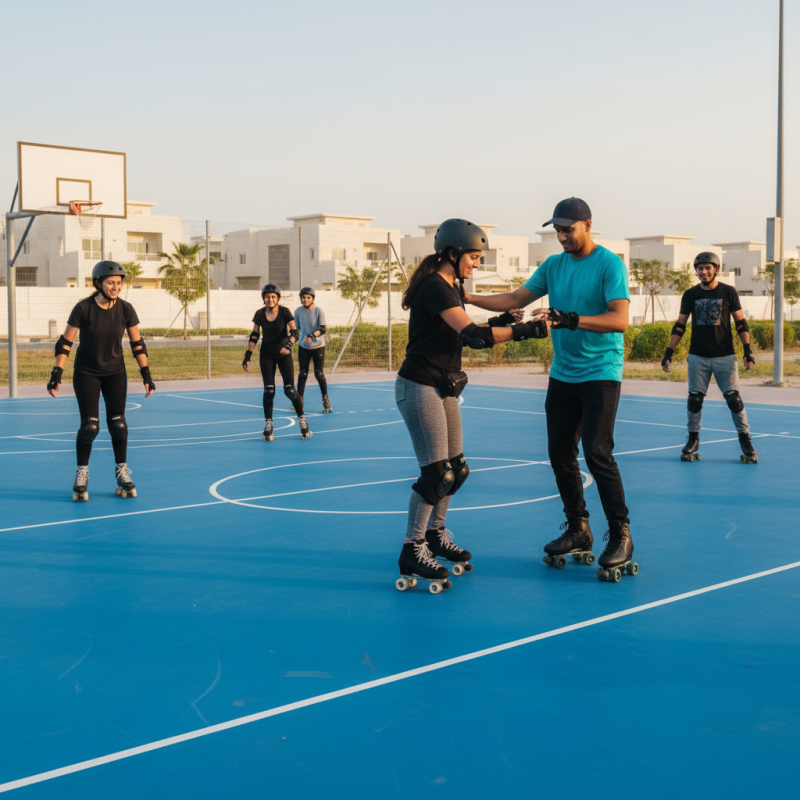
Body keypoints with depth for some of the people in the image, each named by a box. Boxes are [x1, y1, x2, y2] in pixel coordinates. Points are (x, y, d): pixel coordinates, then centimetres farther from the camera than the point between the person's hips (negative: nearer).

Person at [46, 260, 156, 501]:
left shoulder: (125, 309, -10)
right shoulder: (84, 309, -16)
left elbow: (137, 344, -1)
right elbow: (65, 342, -10)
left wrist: (146, 376, -4)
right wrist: (56, 375, -15)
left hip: (115, 372, 2)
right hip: (86, 373, -2)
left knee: (117, 423, -5)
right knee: (90, 425, -8)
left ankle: (122, 475, 9)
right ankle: (81, 476, 9)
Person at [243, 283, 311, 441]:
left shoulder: (284, 312, -10)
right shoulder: (260, 314, -3)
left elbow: (295, 332, -14)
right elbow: (254, 336, 4)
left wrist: (288, 345, -33)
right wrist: (247, 356, -1)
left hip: (283, 354, -2)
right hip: (267, 355, 2)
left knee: (289, 389, -9)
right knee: (268, 390, -4)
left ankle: (302, 421, 9)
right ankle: (268, 425, 5)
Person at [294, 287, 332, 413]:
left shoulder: (319, 311, -12)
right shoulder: (298, 312, -1)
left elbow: (323, 329, -21)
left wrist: (312, 335, -37)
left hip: (318, 347, -3)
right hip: (303, 347, 3)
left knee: (319, 373, -4)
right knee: (302, 374, 1)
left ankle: (325, 400, 14)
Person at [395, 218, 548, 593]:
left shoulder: (451, 288, 12)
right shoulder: (435, 288, -19)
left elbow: (463, 334, 17)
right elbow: (473, 336, -29)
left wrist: (497, 323, 1)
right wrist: (526, 330, -28)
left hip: (442, 389, 10)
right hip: (420, 388, -10)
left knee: (456, 469, 13)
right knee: (436, 472, -9)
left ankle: (435, 534, 29)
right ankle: (412, 551, 1)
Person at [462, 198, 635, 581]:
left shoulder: (610, 264, -10)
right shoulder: (553, 265, 10)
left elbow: (620, 319, -20)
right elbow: (516, 299, 13)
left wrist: (570, 320, -30)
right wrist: (466, 297, 5)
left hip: (600, 374, -7)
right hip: (562, 375, 7)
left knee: (597, 453, -13)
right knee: (560, 455, 7)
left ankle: (620, 537, -3)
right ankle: (578, 531, 21)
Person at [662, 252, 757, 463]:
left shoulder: (729, 292, 0)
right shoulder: (690, 295, 5)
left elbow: (741, 323, 3)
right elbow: (679, 326, 9)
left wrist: (748, 350, -6)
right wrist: (669, 352, 3)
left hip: (724, 356, -2)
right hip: (698, 357, 2)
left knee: (734, 398, -5)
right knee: (694, 399, 0)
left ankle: (745, 441, 6)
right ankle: (692, 441, 14)